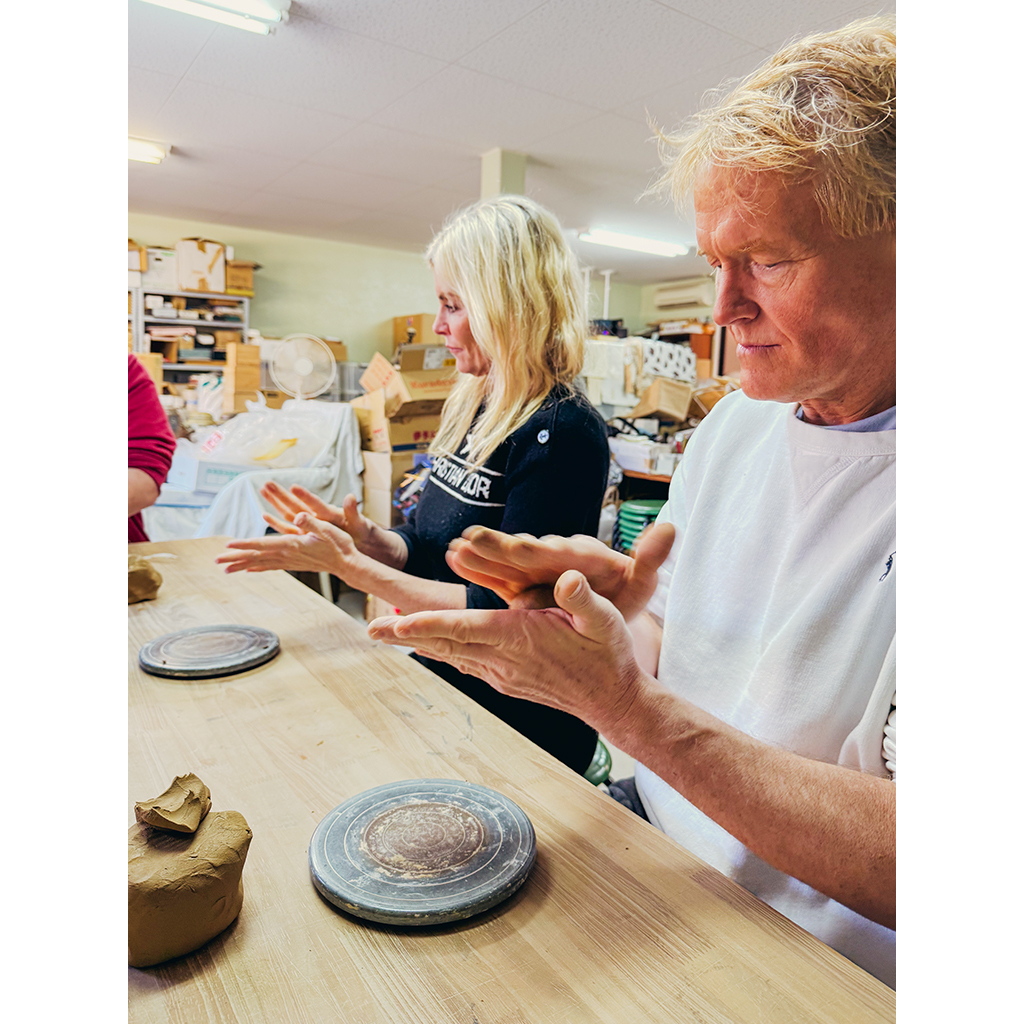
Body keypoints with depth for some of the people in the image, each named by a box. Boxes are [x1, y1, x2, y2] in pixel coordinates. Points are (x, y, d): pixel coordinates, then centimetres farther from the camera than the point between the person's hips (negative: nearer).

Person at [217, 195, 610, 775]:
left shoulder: (562, 433, -22)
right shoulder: (474, 409, 5)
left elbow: (498, 612, -23)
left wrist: (351, 566, -18)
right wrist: (365, 536, -8)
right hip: (440, 681, 7)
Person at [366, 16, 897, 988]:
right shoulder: (731, 425, 1)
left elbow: (901, 870, -25)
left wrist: (620, 700, -29)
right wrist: (618, 607, -14)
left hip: (816, 971, -4)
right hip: (653, 832, 5)